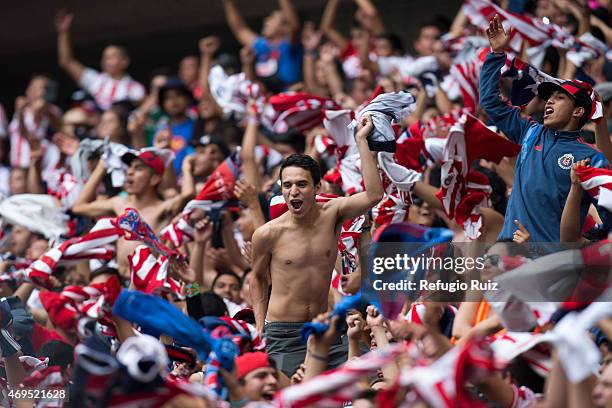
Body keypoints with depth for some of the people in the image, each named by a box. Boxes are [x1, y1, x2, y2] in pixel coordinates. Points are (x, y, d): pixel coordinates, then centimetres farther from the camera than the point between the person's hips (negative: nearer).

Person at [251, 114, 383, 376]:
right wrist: (260, 330, 6)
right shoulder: (268, 234, -7)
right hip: (283, 335, -2)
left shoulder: (331, 214, -3)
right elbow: (258, 279, 10)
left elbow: (374, 195, -19)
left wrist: (361, 141, -18)